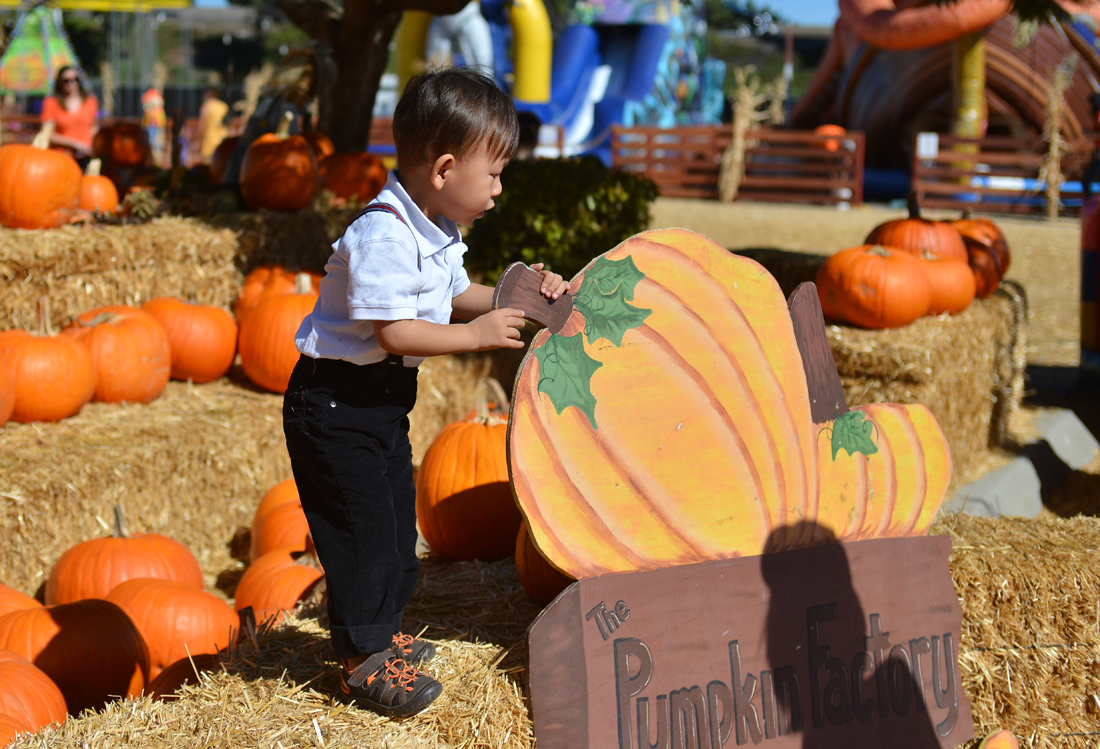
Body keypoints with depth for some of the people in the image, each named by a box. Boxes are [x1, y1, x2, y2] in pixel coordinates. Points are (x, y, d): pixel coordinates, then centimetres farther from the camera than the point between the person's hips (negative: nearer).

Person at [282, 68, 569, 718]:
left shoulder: (439, 233, 5)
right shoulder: (384, 237, -27)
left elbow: (454, 296, 19)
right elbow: (391, 331, -30)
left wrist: (513, 296, 4)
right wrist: (475, 334, -24)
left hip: (386, 397, 10)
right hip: (337, 401, -10)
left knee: (397, 522, 18)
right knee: (361, 528, -3)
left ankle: (380, 634, 34)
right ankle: (361, 660, 8)